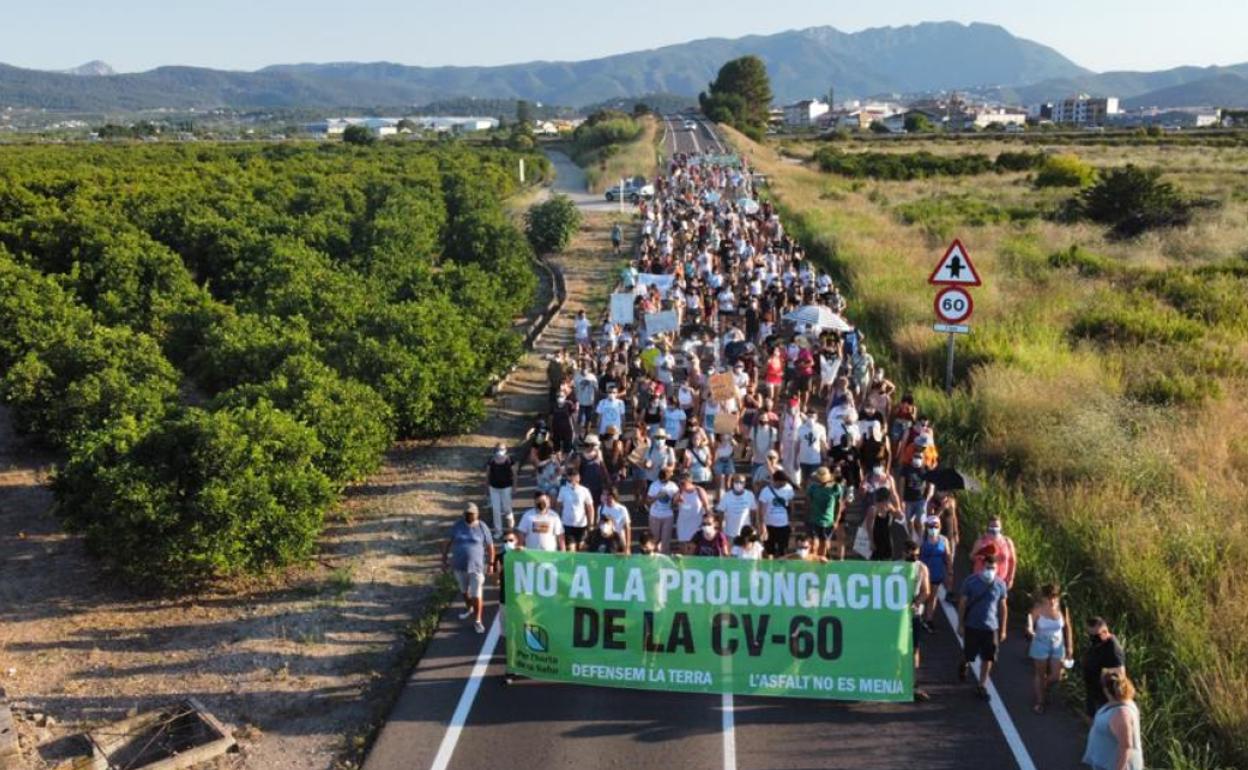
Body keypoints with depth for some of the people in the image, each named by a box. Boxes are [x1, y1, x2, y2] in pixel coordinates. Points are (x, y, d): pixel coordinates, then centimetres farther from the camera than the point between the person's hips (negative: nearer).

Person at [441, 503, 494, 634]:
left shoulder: (482, 528, -9)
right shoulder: (457, 526, -3)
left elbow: (490, 546, -1)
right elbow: (448, 542, 4)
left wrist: (490, 563, 0)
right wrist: (444, 559, 3)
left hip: (476, 566, -3)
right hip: (459, 565, 3)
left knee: (476, 595, -5)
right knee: (464, 590, 22)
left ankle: (477, 621, 6)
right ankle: (469, 608, 49)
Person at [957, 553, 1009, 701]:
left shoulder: (1000, 584, -6)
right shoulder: (971, 581, -12)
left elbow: (1003, 607, 4)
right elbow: (962, 603, -5)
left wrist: (1003, 629, 6)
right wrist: (960, 625, -5)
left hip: (991, 627, 2)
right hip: (972, 626, -1)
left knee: (988, 658, 4)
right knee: (969, 655, 10)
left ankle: (982, 686, 19)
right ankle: (964, 665, 45)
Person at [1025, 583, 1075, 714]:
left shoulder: (1062, 609, -10)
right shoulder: (1038, 609, -16)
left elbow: (1067, 628, 1)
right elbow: (1030, 624, -14)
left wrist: (1069, 646, 5)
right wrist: (1030, 630, -39)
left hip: (1057, 645, 2)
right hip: (1041, 645, -2)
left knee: (1056, 677, 7)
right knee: (1040, 674, 10)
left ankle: (1044, 689, 39)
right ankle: (1039, 701, 26)